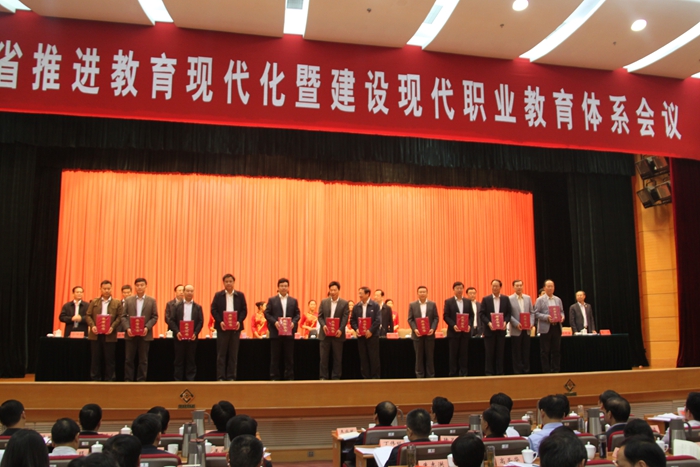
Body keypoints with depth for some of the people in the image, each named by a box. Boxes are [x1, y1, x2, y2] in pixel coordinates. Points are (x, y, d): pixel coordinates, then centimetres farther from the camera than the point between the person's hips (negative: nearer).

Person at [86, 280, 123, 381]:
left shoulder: (117, 303, 6)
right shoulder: (94, 302, 11)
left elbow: (119, 317, 0)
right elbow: (88, 315, 6)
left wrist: (112, 327, -16)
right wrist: (92, 326, -12)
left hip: (109, 335, -1)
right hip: (95, 334, 1)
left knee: (109, 359, 2)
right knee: (96, 359, 5)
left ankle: (109, 380, 7)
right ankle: (95, 379, 12)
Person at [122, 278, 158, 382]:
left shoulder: (151, 301, 4)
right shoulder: (129, 300, 8)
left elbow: (154, 317, 1)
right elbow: (124, 316, 4)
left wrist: (147, 327, -14)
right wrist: (127, 328, -12)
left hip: (145, 334, -1)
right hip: (131, 334, 1)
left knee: (143, 360, 3)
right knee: (128, 359, 4)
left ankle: (141, 381, 10)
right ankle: (128, 381, 12)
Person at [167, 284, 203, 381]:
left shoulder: (198, 307, 7)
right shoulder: (177, 306, 7)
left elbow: (200, 322, 2)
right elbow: (171, 320, 1)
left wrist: (195, 333, -13)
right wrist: (177, 332, -13)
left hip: (192, 337, 0)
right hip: (179, 337, 0)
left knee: (191, 360, 4)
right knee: (179, 360, 4)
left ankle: (190, 380, 8)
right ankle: (178, 380, 9)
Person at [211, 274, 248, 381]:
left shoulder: (240, 295, 7)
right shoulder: (218, 295, 5)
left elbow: (244, 310, 3)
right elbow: (213, 310, 0)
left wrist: (239, 321, -12)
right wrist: (220, 322, -14)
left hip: (235, 327, 1)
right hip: (222, 327, -1)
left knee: (233, 354, 4)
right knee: (221, 353, 1)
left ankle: (231, 377, 9)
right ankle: (220, 377, 4)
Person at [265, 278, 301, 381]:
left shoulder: (294, 301, 12)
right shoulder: (272, 300, 7)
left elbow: (297, 314, 8)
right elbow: (267, 313, 1)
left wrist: (293, 322, -11)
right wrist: (274, 322, -14)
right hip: (276, 332, -1)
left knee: (289, 356, 4)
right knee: (275, 356, 2)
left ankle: (289, 377, 10)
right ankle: (274, 377, 8)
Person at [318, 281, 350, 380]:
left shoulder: (344, 303, 1)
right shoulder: (324, 302, 7)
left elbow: (345, 318, -6)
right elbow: (320, 316, 5)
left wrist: (340, 330, -20)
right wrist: (323, 325, -15)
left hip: (338, 334, -1)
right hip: (325, 333, 1)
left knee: (337, 357, 5)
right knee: (323, 357, 3)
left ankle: (336, 378, 12)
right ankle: (323, 377, 10)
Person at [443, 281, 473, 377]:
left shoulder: (468, 302, 11)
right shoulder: (448, 301, 1)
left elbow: (471, 316, 9)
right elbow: (445, 316, -4)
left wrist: (469, 325, -9)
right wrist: (453, 325, -17)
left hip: (465, 332, 3)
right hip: (453, 332, -2)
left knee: (464, 354, 5)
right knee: (453, 354, 1)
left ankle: (464, 374, 10)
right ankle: (453, 374, 6)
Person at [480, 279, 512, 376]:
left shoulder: (505, 299, 6)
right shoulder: (485, 299, 2)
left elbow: (508, 313, 4)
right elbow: (481, 314, -3)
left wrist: (505, 322, -13)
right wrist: (488, 323, -17)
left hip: (501, 329, 1)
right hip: (489, 329, -1)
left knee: (500, 352, 5)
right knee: (489, 353, 1)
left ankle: (500, 373, 11)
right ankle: (489, 373, 6)